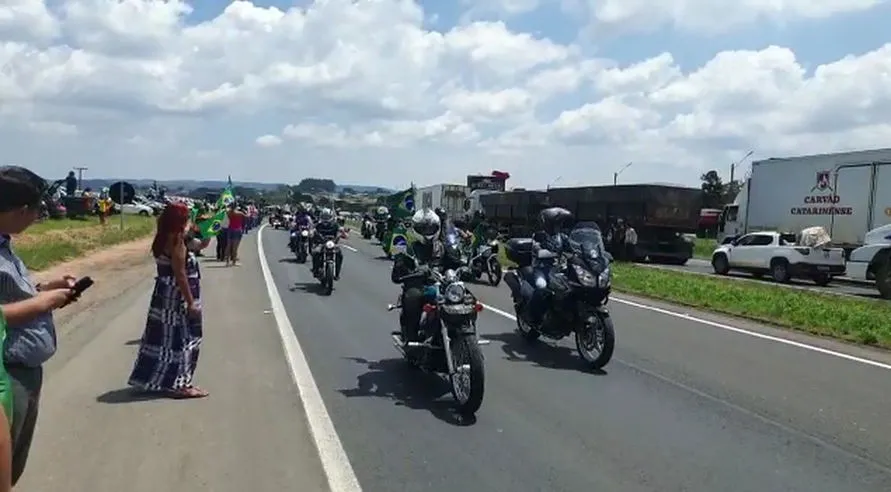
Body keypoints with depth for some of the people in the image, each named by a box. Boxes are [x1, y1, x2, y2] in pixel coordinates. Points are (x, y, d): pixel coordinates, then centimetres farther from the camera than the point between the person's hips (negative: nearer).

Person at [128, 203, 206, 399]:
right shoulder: (176, 241, -18)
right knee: (179, 340, -1)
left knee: (165, 337, 16)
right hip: (176, 298, -9)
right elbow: (180, 274, -21)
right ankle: (177, 384, 5)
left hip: (166, 295, 9)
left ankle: (156, 379, 26)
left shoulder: (164, 239, 10)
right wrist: (191, 302, -19)